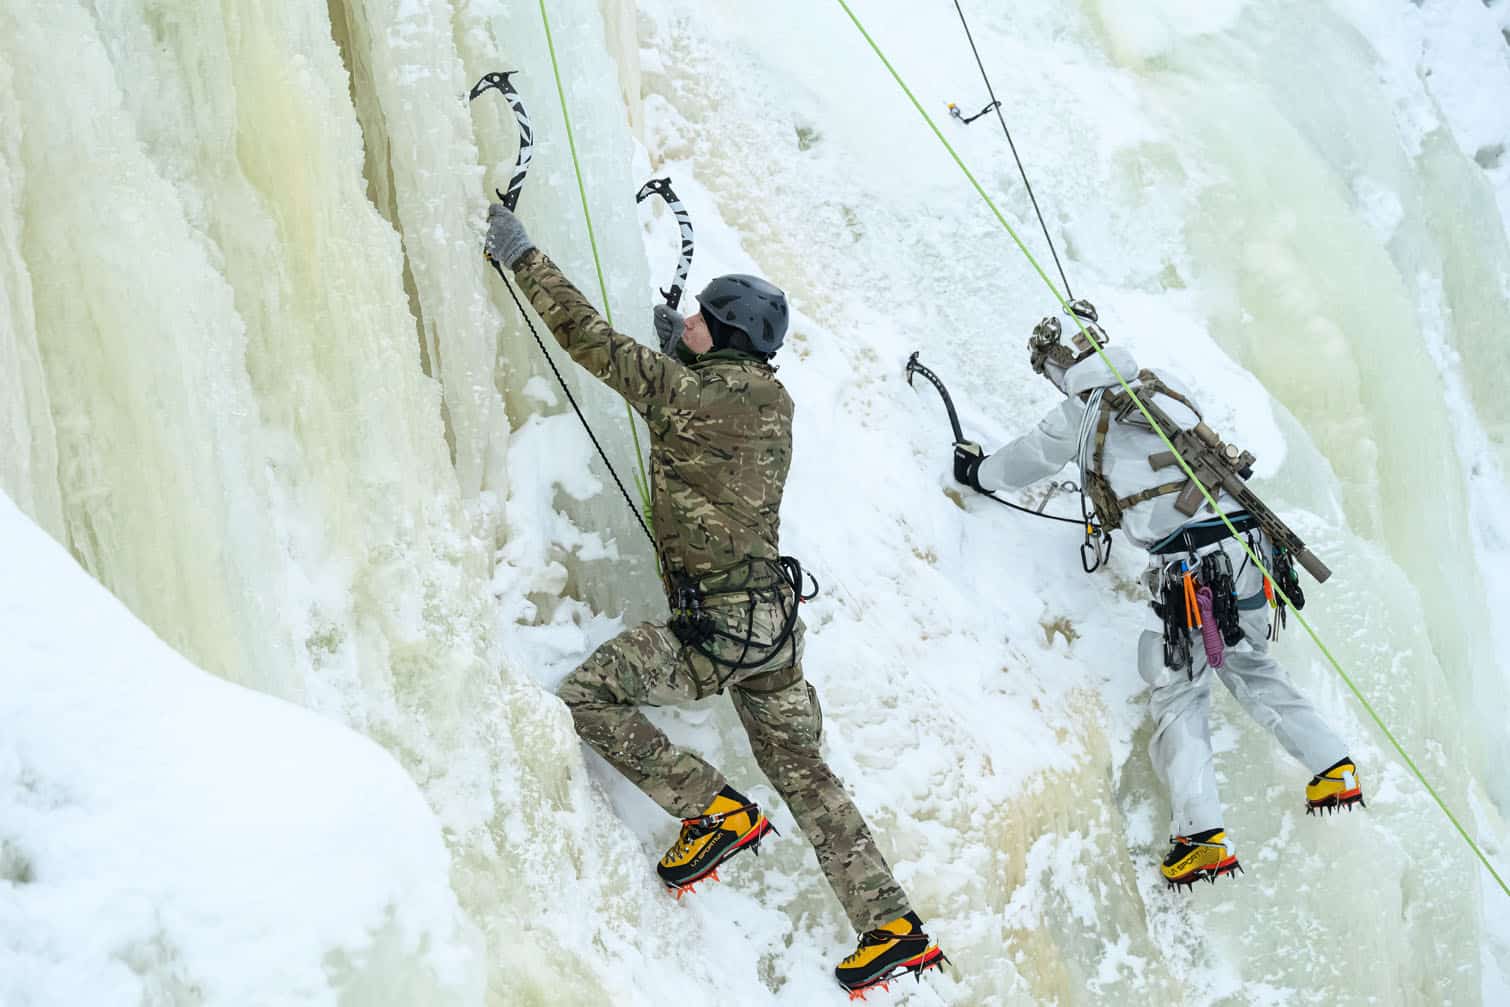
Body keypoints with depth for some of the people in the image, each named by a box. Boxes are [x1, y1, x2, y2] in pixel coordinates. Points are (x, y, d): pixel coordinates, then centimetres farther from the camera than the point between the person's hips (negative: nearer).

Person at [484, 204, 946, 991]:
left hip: (717, 627, -9)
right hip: (772, 617, 9)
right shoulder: (771, 401, 9)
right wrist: (682, 347, 33)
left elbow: (592, 341, -11)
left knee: (586, 697, -6)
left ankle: (716, 811, -4)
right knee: (800, 768, 14)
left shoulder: (688, 392, -14)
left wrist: (521, 255, -3)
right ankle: (891, 925, 13)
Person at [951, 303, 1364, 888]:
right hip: (1247, 547, 6)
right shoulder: (1163, 389, 16)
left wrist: (977, 471, 39)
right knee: (1250, 668, 26)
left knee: (1179, 697, 2)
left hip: (1187, 566, -6)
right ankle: (1334, 768, 23)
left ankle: (1202, 834, -10)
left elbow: (1025, 462, 18)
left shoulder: (1081, 416, 1)